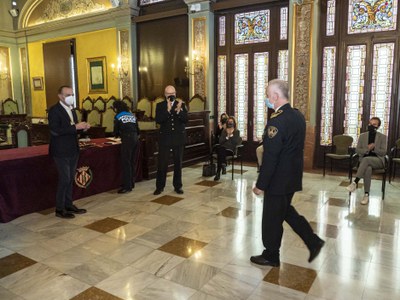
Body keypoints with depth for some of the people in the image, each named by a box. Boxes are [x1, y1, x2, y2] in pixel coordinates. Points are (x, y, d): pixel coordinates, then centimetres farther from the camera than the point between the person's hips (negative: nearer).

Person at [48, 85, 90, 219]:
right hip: (61, 152, -8)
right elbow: (55, 130, -22)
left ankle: (69, 205, 25)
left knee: (70, 179, 14)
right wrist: (75, 127, -25)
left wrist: (82, 127, -1)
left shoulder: (71, 109, 14)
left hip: (73, 150, 8)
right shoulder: (54, 110, -11)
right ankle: (59, 209, 8)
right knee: (64, 180, -5)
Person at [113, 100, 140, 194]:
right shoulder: (132, 115, 16)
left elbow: (116, 132, 7)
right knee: (132, 162, 14)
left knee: (126, 163, -2)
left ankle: (127, 186, -2)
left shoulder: (118, 117, 3)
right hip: (135, 139, 6)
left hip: (127, 140, -6)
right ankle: (131, 183, 21)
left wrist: (119, 135, 29)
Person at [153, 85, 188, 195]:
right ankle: (159, 186, 13)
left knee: (178, 163, 9)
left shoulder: (181, 105, 3)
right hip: (165, 138, -1)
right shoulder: (160, 106, 1)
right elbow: (158, 120, -13)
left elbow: (185, 119, -7)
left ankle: (178, 186, 21)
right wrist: (168, 110, -24)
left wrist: (179, 111, -24)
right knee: (162, 163, 1)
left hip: (179, 138, 1)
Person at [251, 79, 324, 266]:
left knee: (272, 218, 8)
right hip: (293, 176, 9)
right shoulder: (298, 115, 4)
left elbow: (270, 157, -24)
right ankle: (313, 241, 27)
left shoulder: (276, 121, -24)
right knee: (286, 211, 25)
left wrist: (260, 185, -16)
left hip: (278, 180, -9)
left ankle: (271, 256, 26)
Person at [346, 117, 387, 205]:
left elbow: (383, 152, 0)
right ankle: (366, 195, -35)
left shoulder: (383, 137, 5)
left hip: (378, 160, -1)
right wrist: (367, 149, -12)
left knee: (366, 159, -39)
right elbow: (357, 150, 6)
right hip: (364, 159, 1)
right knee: (368, 169, -37)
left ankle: (355, 182, -40)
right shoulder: (362, 136, 10)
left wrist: (374, 148, -17)